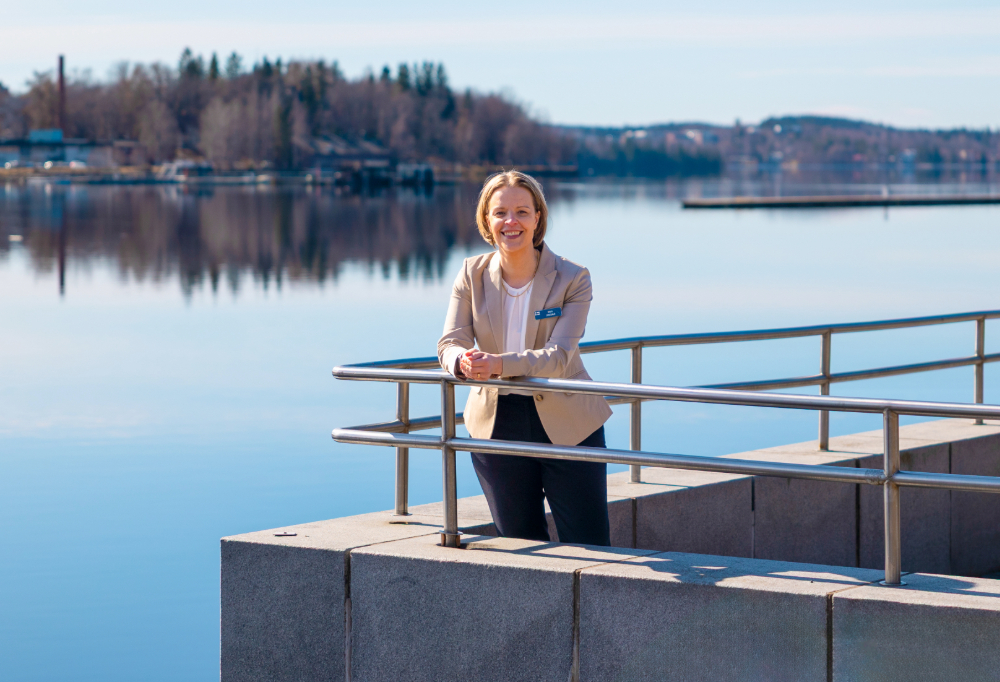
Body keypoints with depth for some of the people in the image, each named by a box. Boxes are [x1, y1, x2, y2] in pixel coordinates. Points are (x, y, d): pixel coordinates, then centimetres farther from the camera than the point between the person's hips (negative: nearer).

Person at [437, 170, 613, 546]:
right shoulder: (472, 274, -1)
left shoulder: (572, 278, -11)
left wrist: (498, 364, -39)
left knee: (589, 549, 0)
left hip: (567, 425, -3)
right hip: (497, 425, 3)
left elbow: (558, 356, -22)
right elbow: (450, 342, -7)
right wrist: (463, 361, -32)